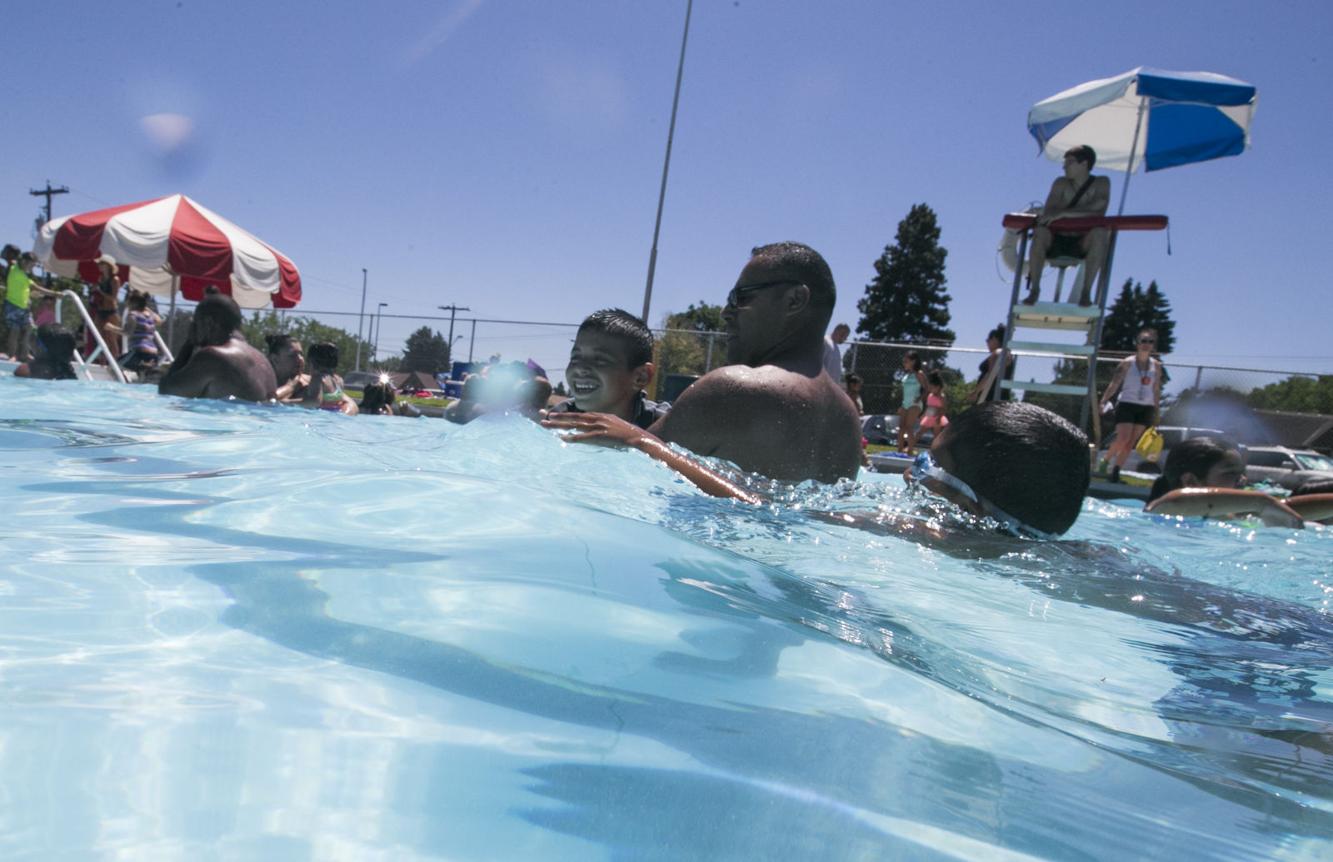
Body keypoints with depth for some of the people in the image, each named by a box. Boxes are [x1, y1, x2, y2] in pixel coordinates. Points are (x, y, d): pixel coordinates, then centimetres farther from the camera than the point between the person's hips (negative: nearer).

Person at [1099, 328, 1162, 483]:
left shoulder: (1156, 366, 6)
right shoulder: (1127, 363, -5)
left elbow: (1156, 390, 12)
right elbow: (1114, 384, -8)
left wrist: (1157, 412, 12)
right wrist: (1103, 401, -18)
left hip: (1146, 408, 4)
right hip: (1127, 404, -4)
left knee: (1131, 442, 1)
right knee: (1122, 439, -14)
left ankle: (1116, 471, 9)